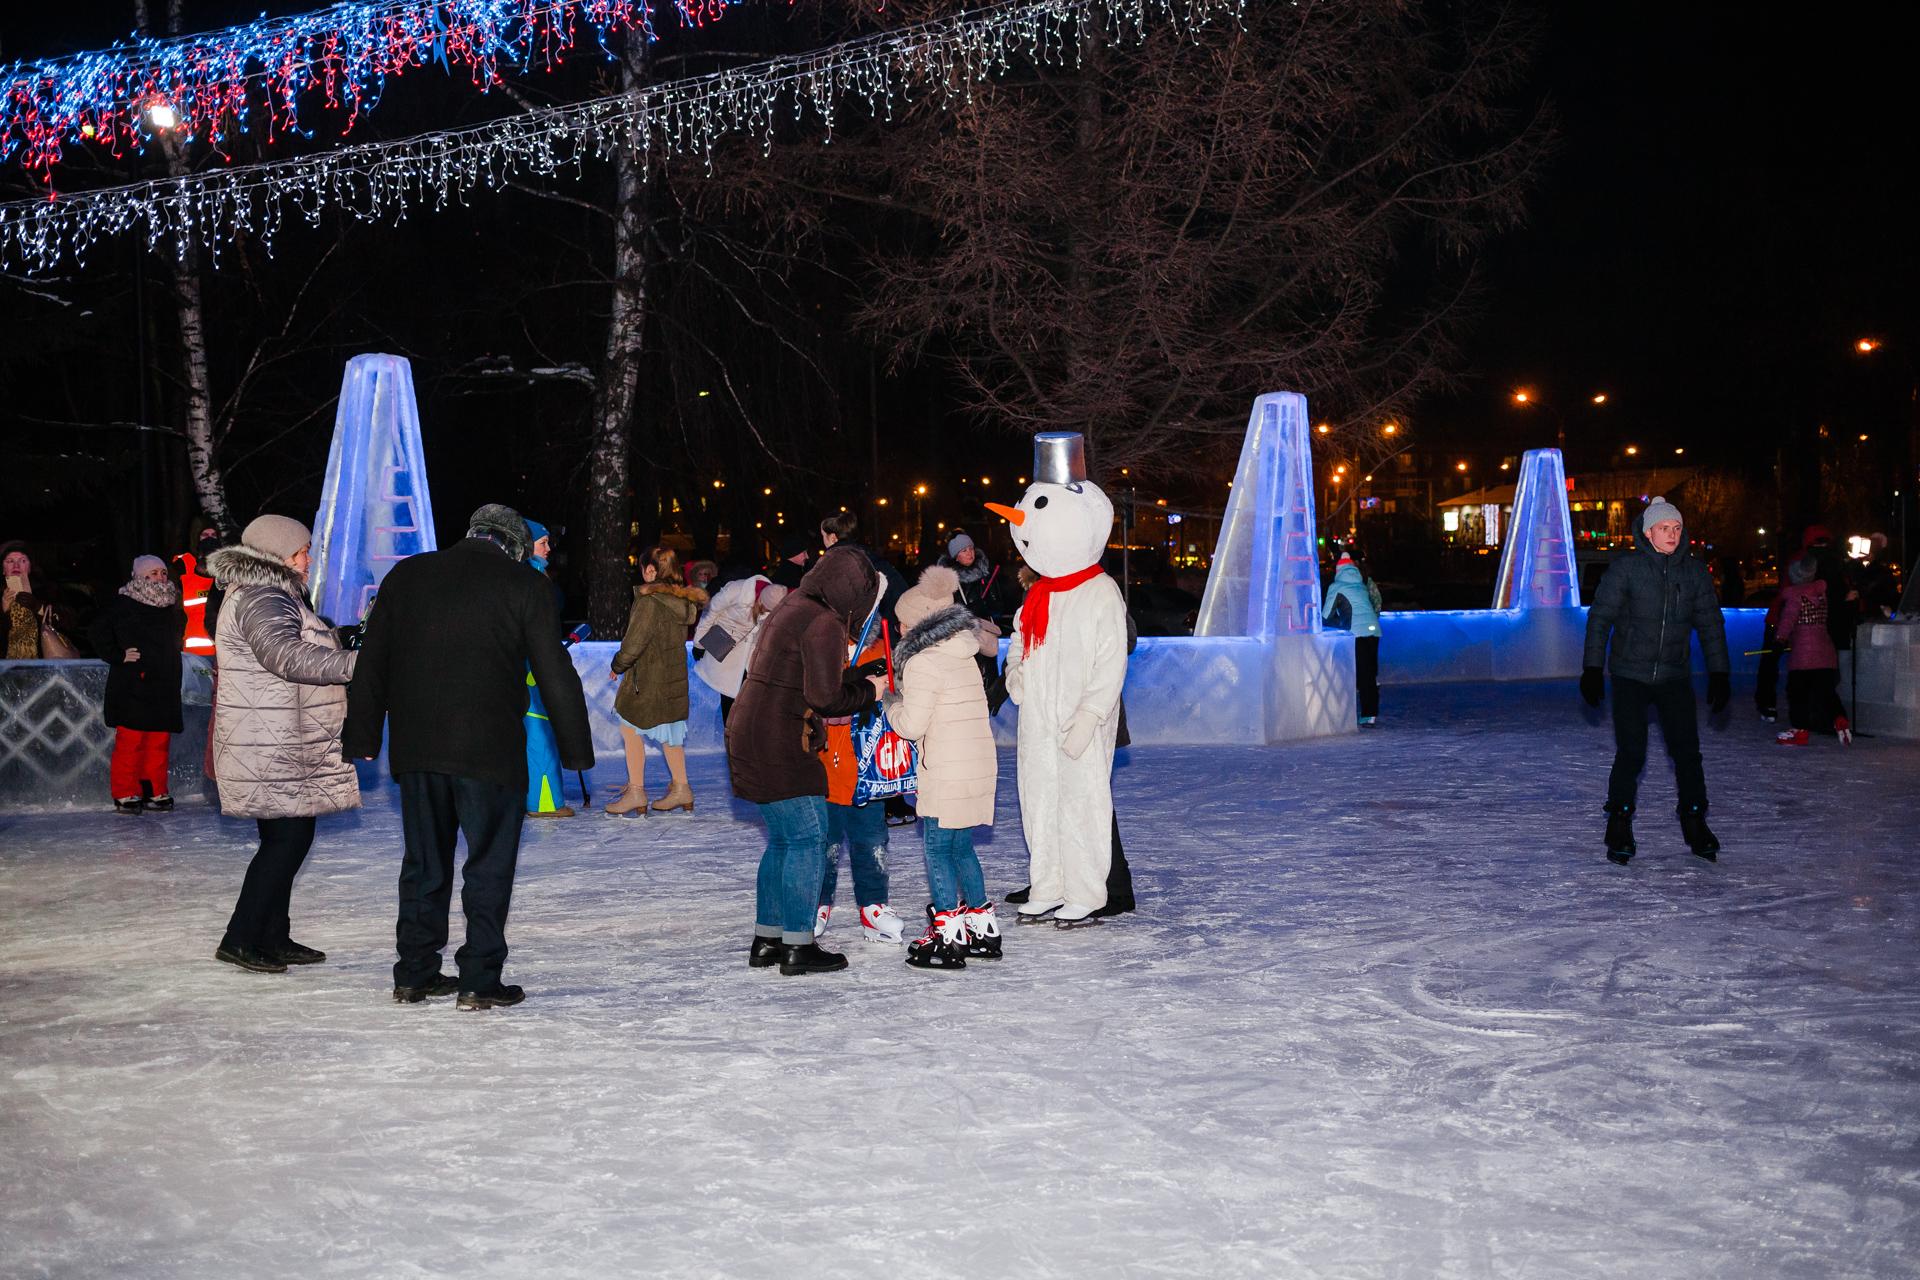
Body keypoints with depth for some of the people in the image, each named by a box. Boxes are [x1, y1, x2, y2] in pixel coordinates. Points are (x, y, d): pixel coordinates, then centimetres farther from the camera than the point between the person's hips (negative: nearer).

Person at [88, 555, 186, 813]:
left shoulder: (173, 607, 15)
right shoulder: (123, 605, -5)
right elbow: (97, 631, -6)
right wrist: (117, 656, -10)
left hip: (164, 686, 6)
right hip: (132, 685, -6)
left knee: (160, 741, 7)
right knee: (130, 740, -7)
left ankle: (155, 791, 16)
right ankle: (126, 794, 0)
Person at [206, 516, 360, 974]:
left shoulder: (271, 596, 20)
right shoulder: (261, 601, -16)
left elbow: (301, 652, 26)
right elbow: (290, 656, -30)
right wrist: (359, 662, -34)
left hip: (285, 747, 11)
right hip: (271, 748, -11)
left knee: (288, 838, 12)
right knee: (288, 837, -9)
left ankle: (274, 937, 19)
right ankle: (240, 939, -4)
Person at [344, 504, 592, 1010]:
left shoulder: (405, 575, 10)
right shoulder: (524, 586, -2)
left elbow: (371, 665, 12)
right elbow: (556, 676, -3)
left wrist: (362, 739, 17)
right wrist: (577, 749, 4)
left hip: (415, 750, 4)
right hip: (490, 753, -4)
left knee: (424, 864, 15)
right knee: (489, 867, 4)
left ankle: (414, 975, 19)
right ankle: (480, 981, 3)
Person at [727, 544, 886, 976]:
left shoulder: (792, 608, 15)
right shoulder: (823, 623, -16)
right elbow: (825, 698, -20)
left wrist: (859, 675, 10)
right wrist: (868, 690, -4)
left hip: (752, 737, 10)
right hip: (780, 745, -10)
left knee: (782, 839, 16)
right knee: (808, 837, -3)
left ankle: (766, 940, 21)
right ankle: (799, 946, 0)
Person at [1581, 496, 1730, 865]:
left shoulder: (1695, 572, 3)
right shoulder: (1625, 568, -7)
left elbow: (1711, 624, 10)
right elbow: (1600, 617, -6)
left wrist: (1719, 674, 7)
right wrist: (1593, 668, -10)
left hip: (1675, 678, 3)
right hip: (1630, 677, -3)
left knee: (1687, 751, 2)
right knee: (1631, 754, -6)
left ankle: (1695, 826, 17)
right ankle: (1619, 828, 9)